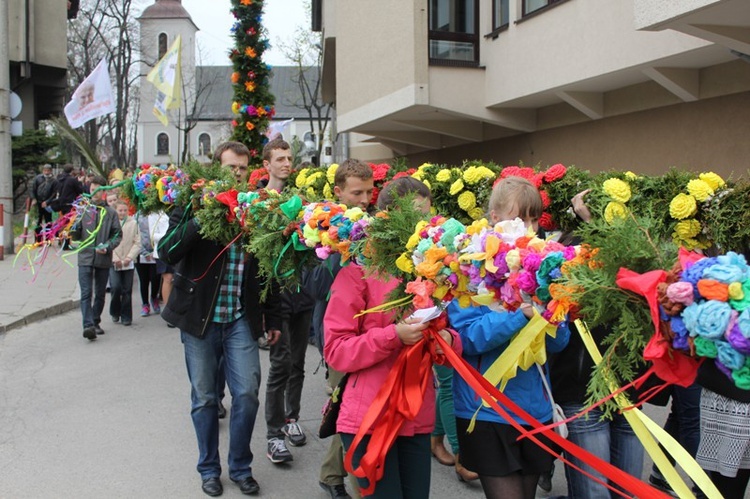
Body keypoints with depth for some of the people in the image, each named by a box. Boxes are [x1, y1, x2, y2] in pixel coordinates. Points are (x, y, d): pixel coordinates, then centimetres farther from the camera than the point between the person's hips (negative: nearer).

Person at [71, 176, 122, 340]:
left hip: (103, 259, 1)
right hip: (85, 258, -1)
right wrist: (73, 230, -15)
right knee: (86, 293, -10)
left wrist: (107, 247, -14)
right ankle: (88, 325, -14)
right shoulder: (83, 211, 5)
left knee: (100, 294, 11)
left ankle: (96, 322, 26)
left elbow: (118, 235, 2)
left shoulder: (111, 213, 3)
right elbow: (77, 236, 7)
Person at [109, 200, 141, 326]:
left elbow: (137, 243, 3)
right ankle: (115, 312, 12)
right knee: (116, 287, -11)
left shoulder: (133, 223, 3)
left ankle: (126, 317, 14)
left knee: (127, 290, 3)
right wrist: (114, 259, -10)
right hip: (113, 263, -1)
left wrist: (129, 257, -9)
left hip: (128, 263, 1)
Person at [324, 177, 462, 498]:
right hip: (370, 418, -5)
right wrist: (393, 336, -22)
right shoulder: (359, 269, -7)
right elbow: (335, 350, -10)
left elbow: (448, 337, 15)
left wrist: (447, 340, -8)